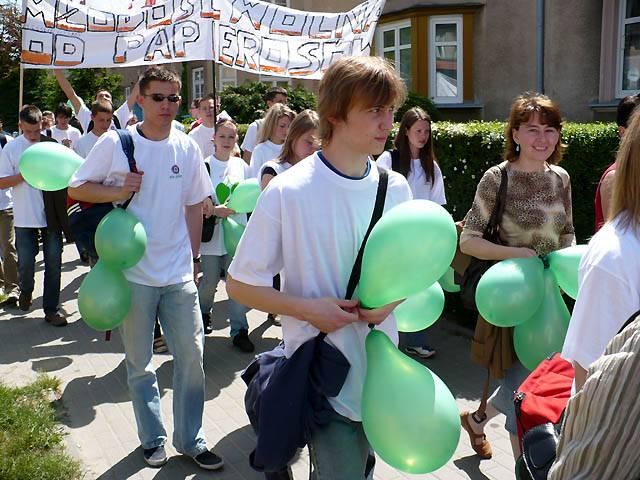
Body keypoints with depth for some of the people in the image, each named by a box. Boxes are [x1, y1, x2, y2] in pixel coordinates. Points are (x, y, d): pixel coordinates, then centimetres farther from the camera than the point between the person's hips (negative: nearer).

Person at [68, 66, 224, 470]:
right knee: (140, 362, 10)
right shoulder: (114, 143, -5)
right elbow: (76, 188, 1)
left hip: (180, 274, 2)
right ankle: (153, 439, 29)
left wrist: (194, 258, 9)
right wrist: (116, 191, -16)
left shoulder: (187, 147, 3)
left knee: (192, 355, 6)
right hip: (133, 272, -2)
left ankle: (191, 439, 23)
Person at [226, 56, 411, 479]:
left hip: (381, 372, 6)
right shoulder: (287, 193, -16)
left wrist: (391, 298, -10)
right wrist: (309, 309, -21)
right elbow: (240, 285, -9)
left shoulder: (396, 188, -1)